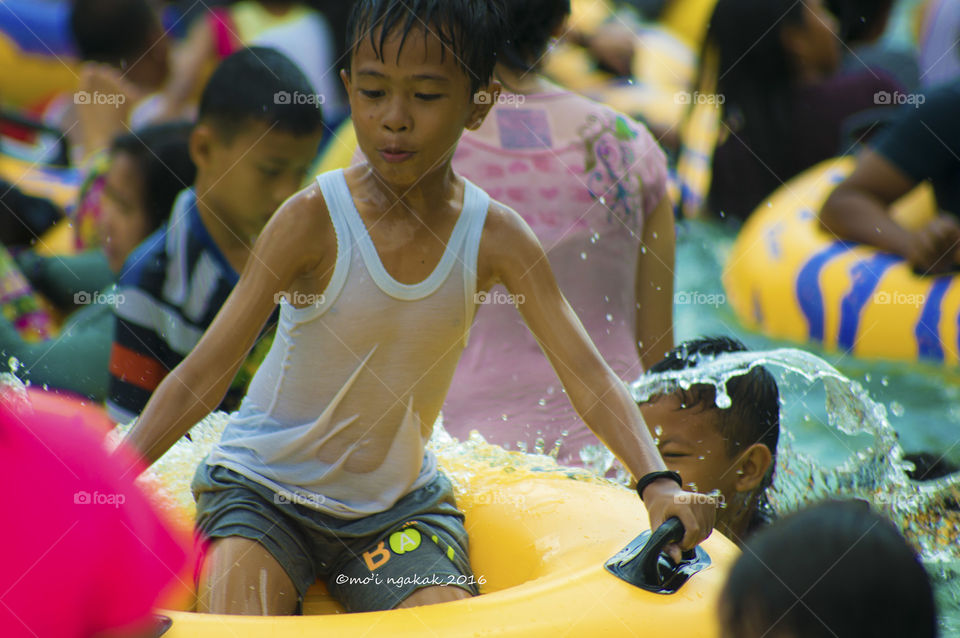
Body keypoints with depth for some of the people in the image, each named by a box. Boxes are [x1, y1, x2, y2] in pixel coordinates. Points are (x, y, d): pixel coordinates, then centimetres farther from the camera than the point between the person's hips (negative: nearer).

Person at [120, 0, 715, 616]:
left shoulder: (496, 237, -10)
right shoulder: (315, 219, -18)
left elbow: (588, 373, -12)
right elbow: (204, 375, -18)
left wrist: (658, 483, -28)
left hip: (402, 504, 3)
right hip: (264, 489, -3)